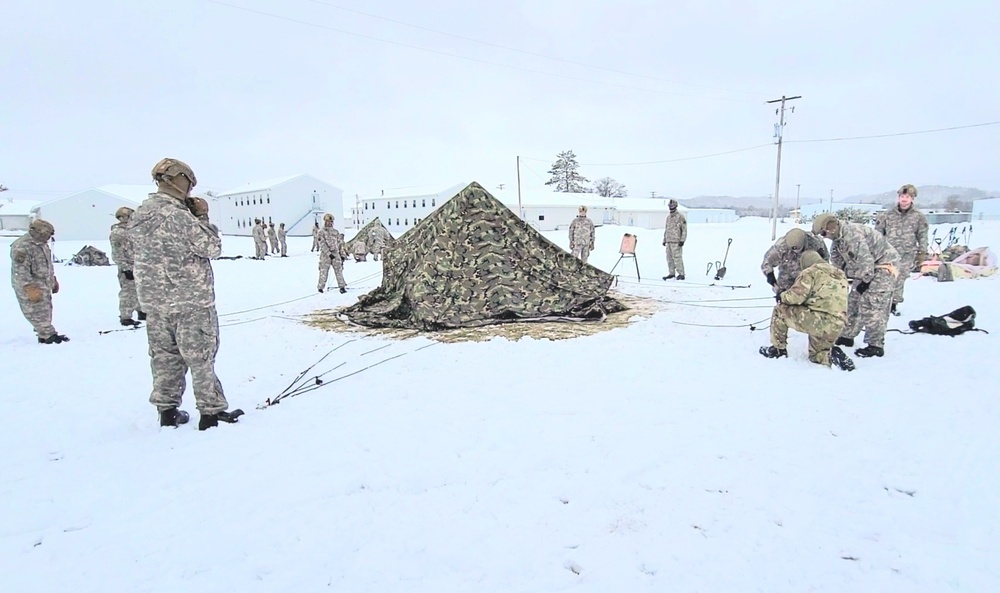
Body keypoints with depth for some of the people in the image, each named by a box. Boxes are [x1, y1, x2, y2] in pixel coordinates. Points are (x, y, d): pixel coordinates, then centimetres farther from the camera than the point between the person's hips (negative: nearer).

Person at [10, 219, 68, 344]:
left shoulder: (42, 244, 11)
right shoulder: (22, 247, -20)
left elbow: (48, 264, 22)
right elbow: (21, 271, -24)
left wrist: (53, 281, 24)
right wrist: (30, 289, -26)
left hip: (44, 286, 10)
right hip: (31, 288, -10)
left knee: (46, 311, 14)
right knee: (38, 313, -6)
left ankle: (44, 336, 22)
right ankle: (49, 335, -5)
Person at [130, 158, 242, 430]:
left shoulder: (139, 215, 7)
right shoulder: (178, 215, -19)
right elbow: (212, 247, -12)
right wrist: (203, 217, -2)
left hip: (154, 300, 7)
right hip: (191, 299, -7)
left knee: (164, 356, 15)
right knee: (201, 357, 2)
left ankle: (167, 410, 23)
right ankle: (212, 411, 9)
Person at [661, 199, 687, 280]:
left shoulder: (680, 216, -6)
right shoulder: (668, 217, 17)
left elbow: (684, 229, -9)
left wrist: (682, 240, -15)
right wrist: (664, 240, 20)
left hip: (676, 241, -7)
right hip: (669, 241, 8)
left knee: (677, 258, -10)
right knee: (669, 258, 9)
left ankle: (681, 274, -5)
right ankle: (671, 273, 17)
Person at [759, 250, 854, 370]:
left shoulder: (810, 271, 1)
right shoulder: (840, 275, 25)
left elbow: (797, 295, -10)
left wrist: (782, 296, 11)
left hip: (819, 320, -8)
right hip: (837, 328, 8)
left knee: (780, 310, 12)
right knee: (816, 356, 28)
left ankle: (778, 349, 16)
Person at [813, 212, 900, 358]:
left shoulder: (853, 236, -30)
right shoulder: (839, 236, 0)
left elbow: (866, 264, -31)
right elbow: (836, 257, 8)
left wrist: (864, 282, -17)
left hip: (884, 265, -10)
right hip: (870, 267, 10)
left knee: (871, 305, -11)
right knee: (854, 301, 12)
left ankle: (876, 346, -3)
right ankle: (847, 336, 22)